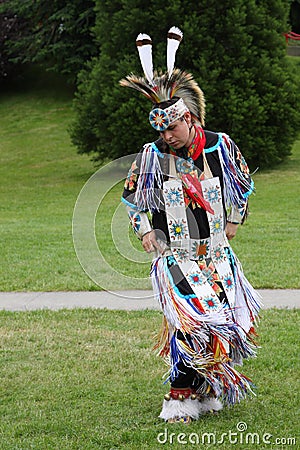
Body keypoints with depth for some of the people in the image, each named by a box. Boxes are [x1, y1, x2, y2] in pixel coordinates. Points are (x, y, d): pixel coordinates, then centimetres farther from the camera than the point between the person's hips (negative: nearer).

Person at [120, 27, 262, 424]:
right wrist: (145, 232, 3)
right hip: (175, 255, -3)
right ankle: (180, 399, -6)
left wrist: (233, 222, 17)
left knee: (227, 320, 2)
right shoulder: (152, 156, -5)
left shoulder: (221, 146, -3)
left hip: (217, 253, 3)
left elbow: (243, 184, 17)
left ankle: (206, 390, 20)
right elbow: (132, 197, 12)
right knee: (193, 322, -17)